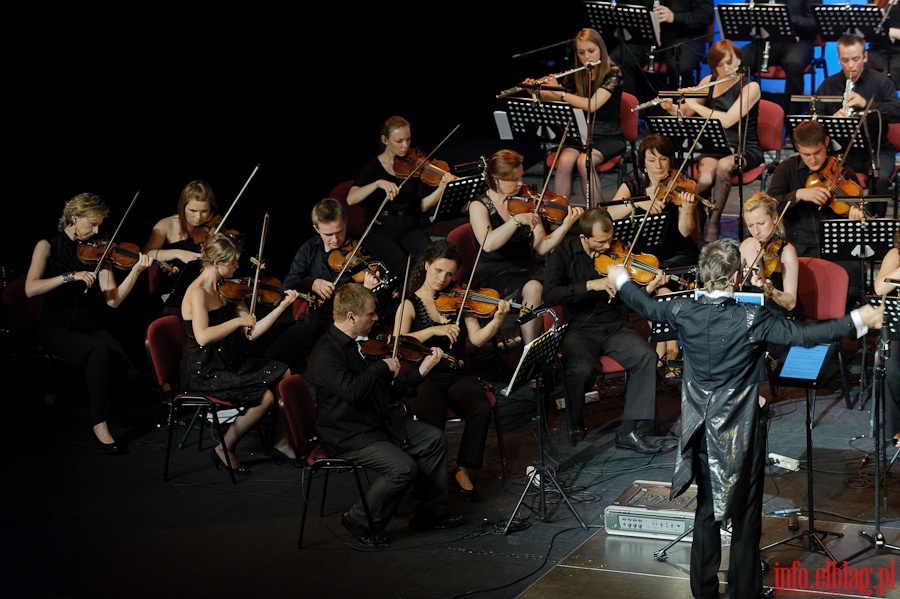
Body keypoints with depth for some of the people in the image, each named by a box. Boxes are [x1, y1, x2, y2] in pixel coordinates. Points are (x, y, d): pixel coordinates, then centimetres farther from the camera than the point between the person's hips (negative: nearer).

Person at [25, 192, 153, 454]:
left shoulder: (97, 252, 7)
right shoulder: (48, 246, -1)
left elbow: (113, 300, -5)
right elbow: (30, 289, -17)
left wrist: (136, 270, -17)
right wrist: (71, 276, -26)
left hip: (91, 327, 3)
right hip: (56, 329, -3)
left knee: (131, 375, -23)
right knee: (99, 351, -36)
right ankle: (100, 427, -28)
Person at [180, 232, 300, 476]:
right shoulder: (198, 293, -17)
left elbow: (251, 333, 4)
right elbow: (203, 337, -33)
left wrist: (282, 305, 0)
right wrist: (238, 320, -24)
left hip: (231, 362, 8)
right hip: (204, 371, -8)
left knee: (285, 374, -4)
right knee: (265, 397, -22)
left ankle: (281, 444, 8)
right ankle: (224, 450, -4)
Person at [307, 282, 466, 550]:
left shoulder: (362, 344, 9)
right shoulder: (325, 354, -19)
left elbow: (392, 389, 14)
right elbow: (353, 390, -35)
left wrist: (423, 369, 3)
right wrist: (384, 366, -21)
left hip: (380, 422, 9)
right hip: (347, 435, -9)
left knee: (434, 439, 3)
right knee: (403, 468, -25)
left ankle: (428, 512, 15)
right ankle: (360, 523, -6)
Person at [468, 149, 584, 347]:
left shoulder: (524, 202, 8)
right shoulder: (479, 206, -4)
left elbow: (541, 247, 0)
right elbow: (488, 244, -23)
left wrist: (566, 225, -13)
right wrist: (517, 220, -28)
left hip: (527, 267, 4)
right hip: (493, 273, -4)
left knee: (534, 288, -31)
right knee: (532, 289, -32)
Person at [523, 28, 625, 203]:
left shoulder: (613, 72, -10)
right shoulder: (577, 74, 6)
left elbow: (592, 105, -22)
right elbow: (557, 99, 17)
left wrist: (559, 92, -20)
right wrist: (537, 91, -3)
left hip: (608, 135, -4)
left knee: (584, 161, -34)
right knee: (565, 160, -29)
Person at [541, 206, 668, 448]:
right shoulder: (564, 254, -3)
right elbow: (549, 295, -17)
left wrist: (647, 290, -21)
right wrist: (591, 285, -26)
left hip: (614, 328, 3)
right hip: (579, 329, -3)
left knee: (646, 356, -25)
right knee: (582, 368, -33)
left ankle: (629, 431, -17)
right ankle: (576, 427, -5)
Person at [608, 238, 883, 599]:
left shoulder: (684, 313, -9)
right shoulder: (752, 319, -21)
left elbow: (647, 306, 9)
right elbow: (805, 336, -22)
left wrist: (621, 281, 29)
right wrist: (858, 321, -14)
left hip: (702, 431, 4)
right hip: (742, 431, -4)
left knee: (707, 509, 18)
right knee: (745, 514, 9)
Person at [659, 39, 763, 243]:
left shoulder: (750, 87, -9)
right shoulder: (709, 82, 6)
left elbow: (727, 120, -22)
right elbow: (685, 114, 14)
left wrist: (695, 104, -19)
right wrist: (671, 107, -8)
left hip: (745, 150, -3)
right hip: (714, 148, 3)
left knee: (723, 166, -38)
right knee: (706, 174, -34)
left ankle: (713, 226, -29)